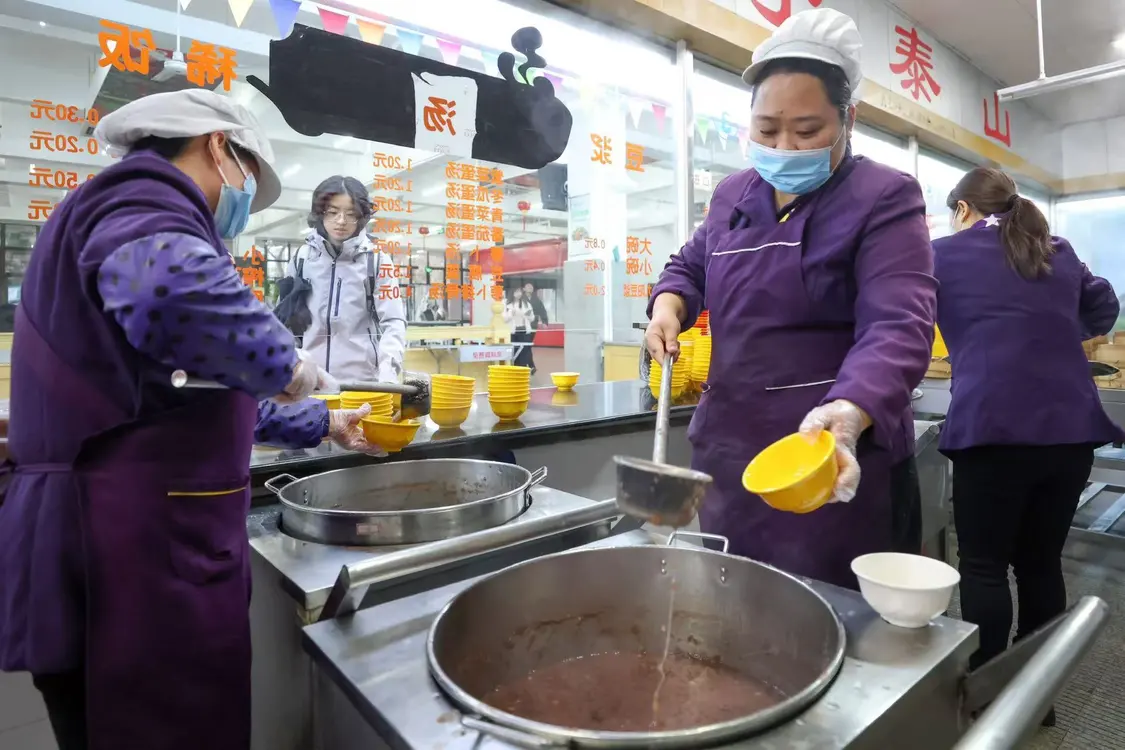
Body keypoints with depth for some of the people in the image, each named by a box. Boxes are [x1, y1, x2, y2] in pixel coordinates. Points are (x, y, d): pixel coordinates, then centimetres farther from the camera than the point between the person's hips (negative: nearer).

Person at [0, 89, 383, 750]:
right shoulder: (143, 198, -10)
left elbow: (204, 396, 30)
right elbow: (170, 286, -38)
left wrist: (322, 423, 35)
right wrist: (285, 364, -20)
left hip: (142, 546, 10)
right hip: (138, 554, -10)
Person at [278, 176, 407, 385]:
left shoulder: (377, 260, -1)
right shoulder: (302, 257, 7)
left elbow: (393, 322, -7)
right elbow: (285, 318, 14)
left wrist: (388, 369, -23)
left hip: (361, 380, -2)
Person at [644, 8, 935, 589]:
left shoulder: (885, 199, -9)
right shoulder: (734, 196, 9)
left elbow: (898, 326, -22)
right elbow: (692, 265, 23)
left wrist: (848, 413, -42)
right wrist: (669, 302, -1)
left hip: (836, 460, -5)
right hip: (728, 449, 6)